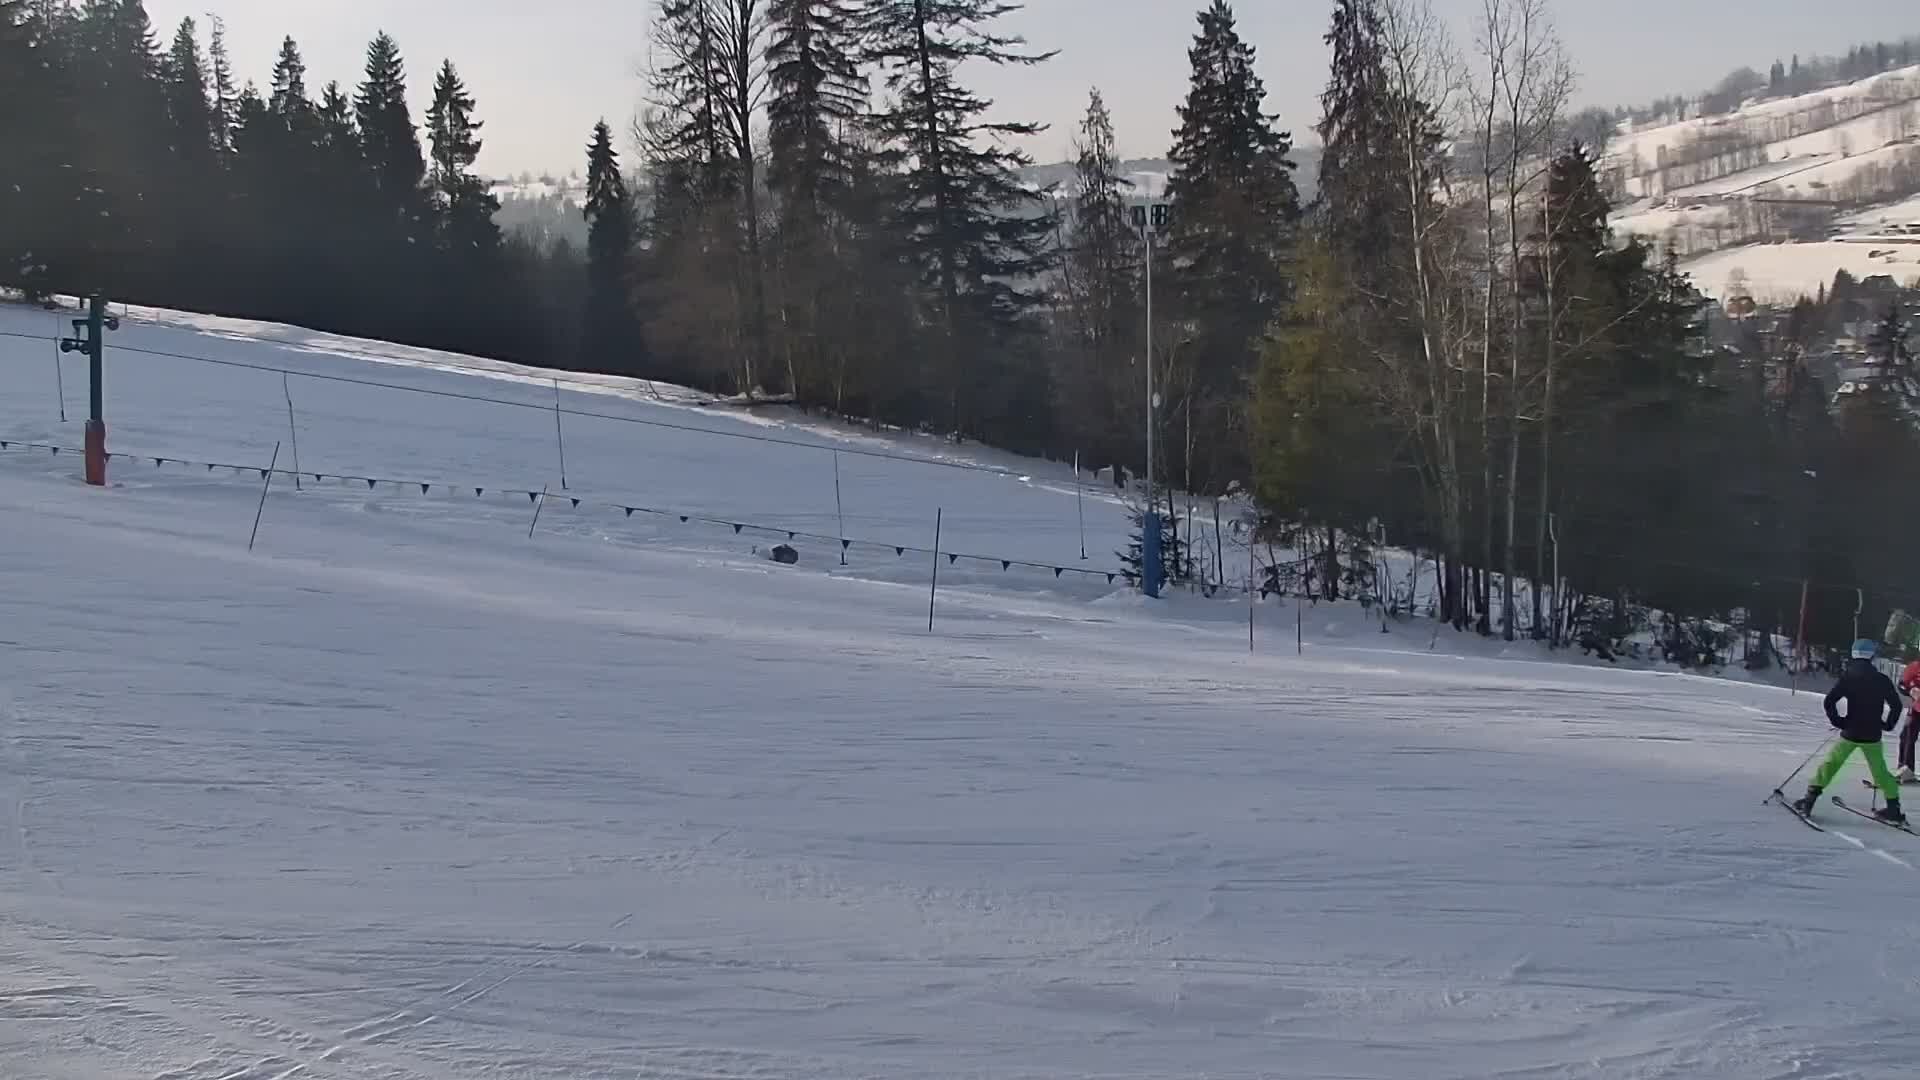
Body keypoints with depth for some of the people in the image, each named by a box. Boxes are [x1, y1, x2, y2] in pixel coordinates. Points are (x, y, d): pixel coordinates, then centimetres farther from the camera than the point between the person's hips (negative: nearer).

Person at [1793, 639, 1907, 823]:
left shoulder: (1848, 677, -7)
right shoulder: (1882, 680, -1)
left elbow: (1830, 701, -13)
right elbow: (1897, 705, 2)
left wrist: (1837, 721, 0)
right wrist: (1888, 725, 15)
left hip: (1850, 733, -2)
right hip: (1872, 736, 2)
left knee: (1830, 764, 5)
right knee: (1880, 771, 16)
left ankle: (1810, 798, -4)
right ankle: (1893, 807, 15)